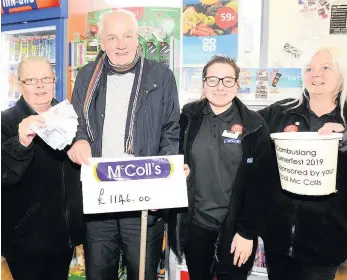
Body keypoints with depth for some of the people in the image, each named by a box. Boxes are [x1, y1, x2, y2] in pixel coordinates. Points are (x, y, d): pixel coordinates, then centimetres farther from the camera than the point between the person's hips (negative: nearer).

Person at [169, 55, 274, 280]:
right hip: (195, 221, 2)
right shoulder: (188, 118, -2)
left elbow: (259, 184, -9)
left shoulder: (254, 126, -8)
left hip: (235, 224, -2)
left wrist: (248, 231, -10)